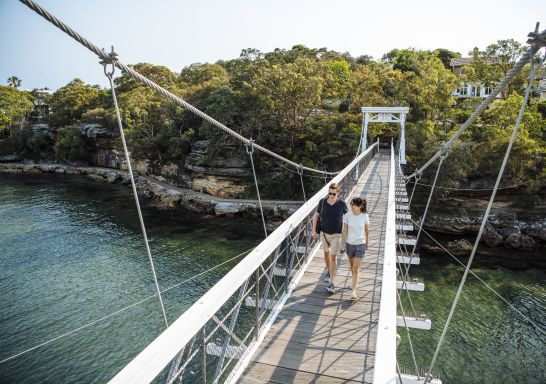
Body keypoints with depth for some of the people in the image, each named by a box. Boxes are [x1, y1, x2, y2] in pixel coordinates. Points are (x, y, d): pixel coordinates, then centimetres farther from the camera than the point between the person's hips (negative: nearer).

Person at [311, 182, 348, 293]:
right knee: (326, 252, 21)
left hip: (336, 234, -3)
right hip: (324, 233, 3)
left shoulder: (342, 204, -16)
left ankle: (332, 283, 0)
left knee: (333, 257, -6)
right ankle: (328, 271, 47)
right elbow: (316, 215, 0)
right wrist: (314, 230, -4)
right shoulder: (322, 201, -12)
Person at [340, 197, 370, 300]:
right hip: (350, 244, 2)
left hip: (360, 245, -2)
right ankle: (356, 281, 46)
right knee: (352, 266, 20)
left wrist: (366, 243, 13)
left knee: (355, 269, -5)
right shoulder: (347, 215, -12)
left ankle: (353, 291, 3)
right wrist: (343, 245, -9)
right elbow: (345, 231, -6)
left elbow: (366, 231, 2)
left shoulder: (365, 216, -13)